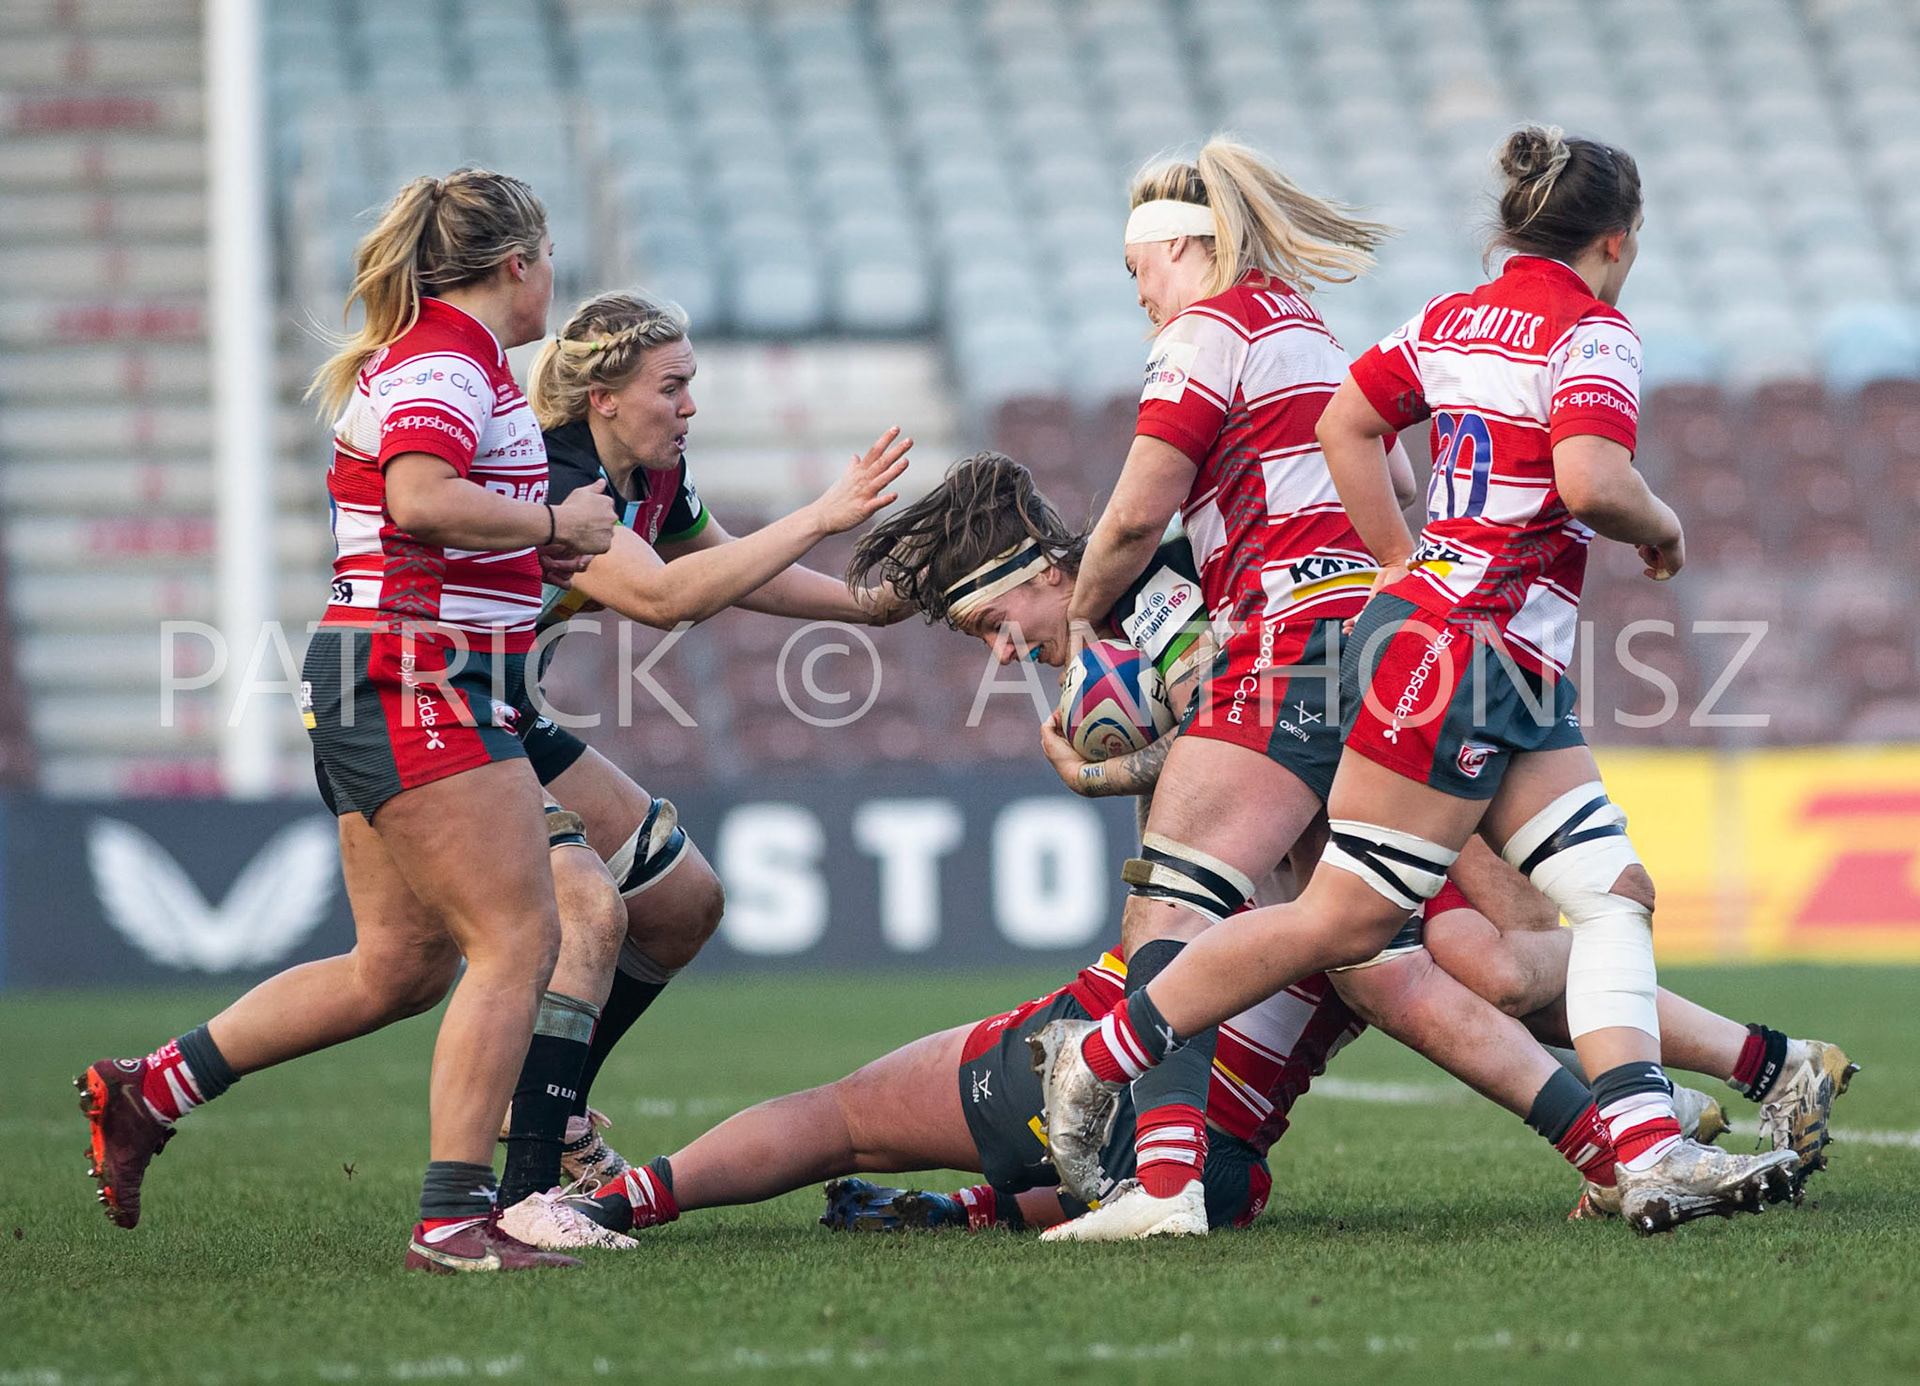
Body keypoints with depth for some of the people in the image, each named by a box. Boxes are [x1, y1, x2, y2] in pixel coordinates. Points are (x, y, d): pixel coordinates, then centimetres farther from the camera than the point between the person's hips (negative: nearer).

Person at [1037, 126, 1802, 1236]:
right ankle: (1100, 1057, -1)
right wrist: (1662, 526, -3)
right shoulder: (1594, 333, -8)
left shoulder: (1455, 320, 16)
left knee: (1616, 892, 2)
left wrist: (1408, 565, 16)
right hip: (1466, 652, -10)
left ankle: (1649, 1153, -9)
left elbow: (1345, 424, 14)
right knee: (1346, 921, -8)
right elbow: (1592, 480, -22)